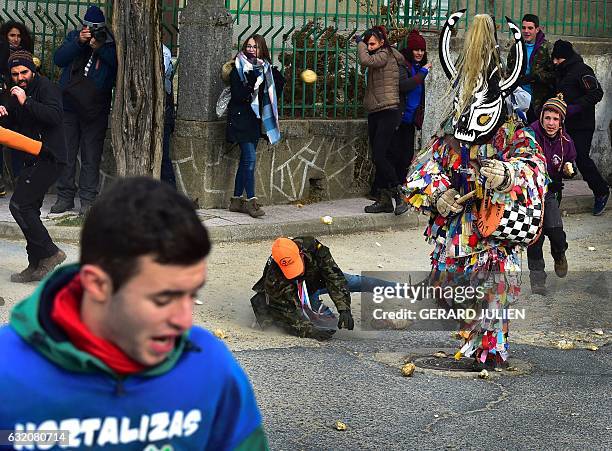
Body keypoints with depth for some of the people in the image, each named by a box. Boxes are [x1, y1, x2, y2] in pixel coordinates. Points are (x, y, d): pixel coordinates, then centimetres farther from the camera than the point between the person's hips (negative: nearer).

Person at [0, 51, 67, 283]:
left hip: (49, 158, -9)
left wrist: (26, 102, -26)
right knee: (29, 209, 9)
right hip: (34, 160, 9)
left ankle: (50, 253, -10)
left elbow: (55, 116, -24)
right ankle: (36, 266, 14)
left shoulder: (46, 87, -9)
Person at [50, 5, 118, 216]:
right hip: (69, 105, 2)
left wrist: (100, 48, -22)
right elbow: (58, 59, -7)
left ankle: (88, 199, 5)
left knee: (91, 157, 0)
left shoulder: (110, 43, 0)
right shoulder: (74, 36, 6)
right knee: (65, 153, 5)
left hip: (95, 110, -2)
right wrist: (78, 42, -18)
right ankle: (65, 197, 12)